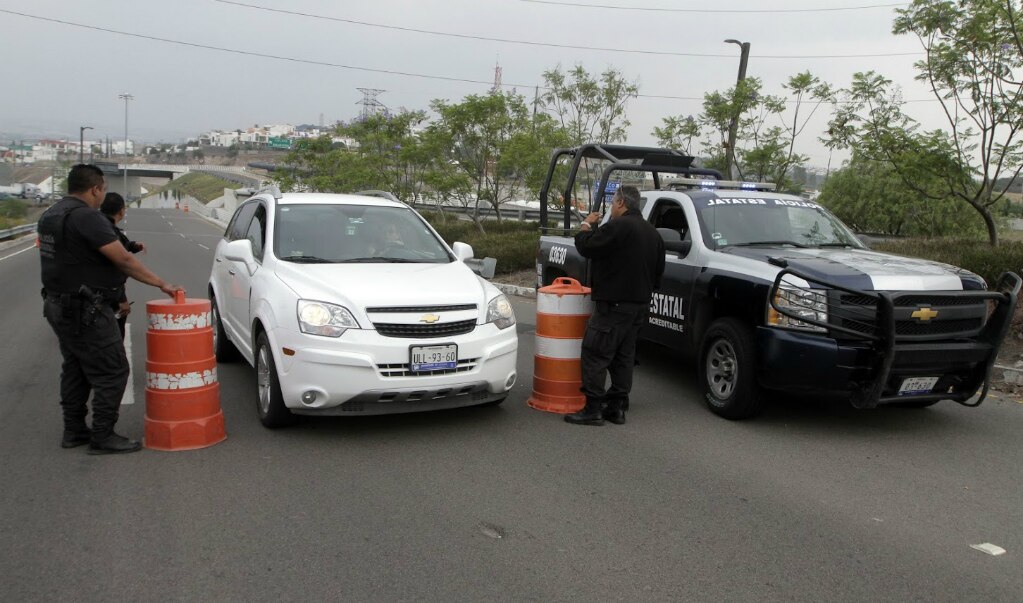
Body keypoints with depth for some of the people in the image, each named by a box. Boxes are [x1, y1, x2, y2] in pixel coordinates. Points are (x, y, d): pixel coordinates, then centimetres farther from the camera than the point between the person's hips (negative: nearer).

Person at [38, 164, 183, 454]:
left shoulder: (50, 215, 13)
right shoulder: (86, 217, -19)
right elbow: (123, 260, -22)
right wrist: (161, 283, -17)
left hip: (58, 304, 11)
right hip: (85, 310, -11)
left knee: (75, 370, 19)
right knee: (111, 372, -5)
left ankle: (74, 430, 27)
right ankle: (103, 437, -1)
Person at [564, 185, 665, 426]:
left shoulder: (618, 226, -15)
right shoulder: (652, 232, 16)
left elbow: (587, 247, -13)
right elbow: (658, 270, 21)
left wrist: (587, 226, 4)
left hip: (614, 304, -9)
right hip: (640, 303, 9)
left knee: (595, 354, -6)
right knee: (623, 356, 13)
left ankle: (593, 409, -6)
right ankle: (617, 407, 16)